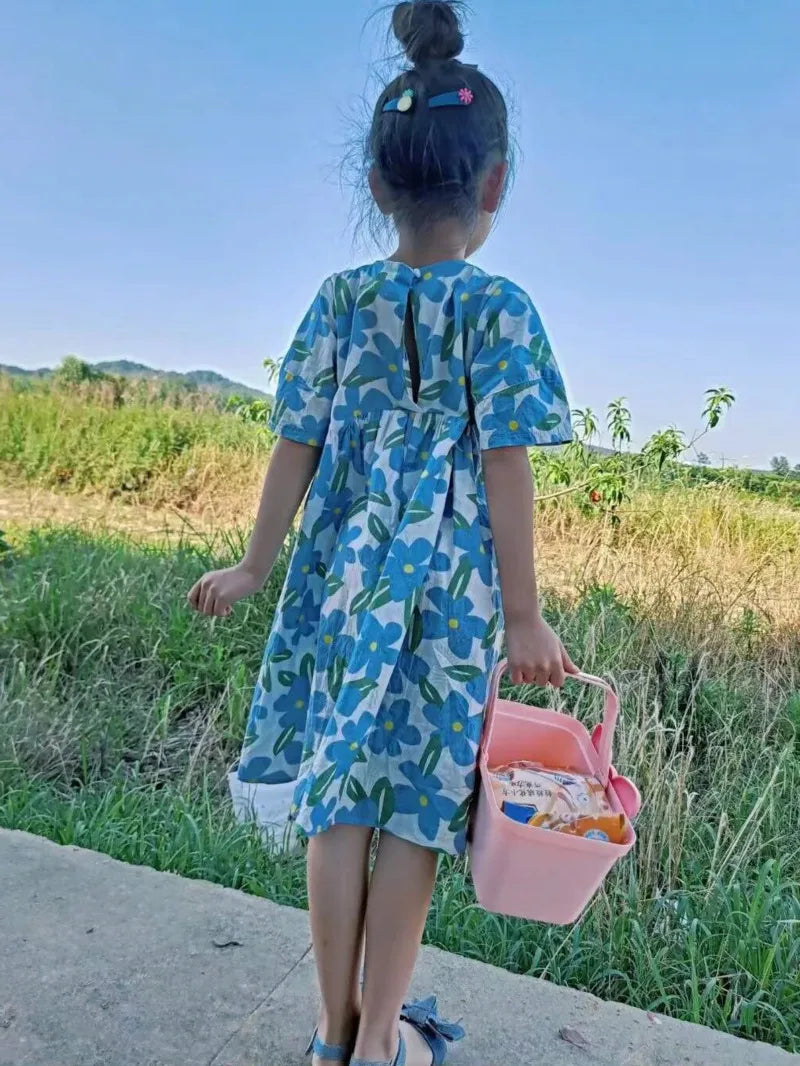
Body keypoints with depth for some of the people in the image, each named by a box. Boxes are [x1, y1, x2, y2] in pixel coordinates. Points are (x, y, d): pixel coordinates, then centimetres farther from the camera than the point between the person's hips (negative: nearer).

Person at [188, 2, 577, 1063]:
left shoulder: (340, 298, 5)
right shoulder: (500, 309, -4)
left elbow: (296, 445, 5)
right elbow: (506, 468, -9)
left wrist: (258, 565, 16)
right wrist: (524, 615, -4)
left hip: (342, 578, 3)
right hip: (449, 589, -3)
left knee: (340, 801, 11)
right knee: (415, 811, 9)